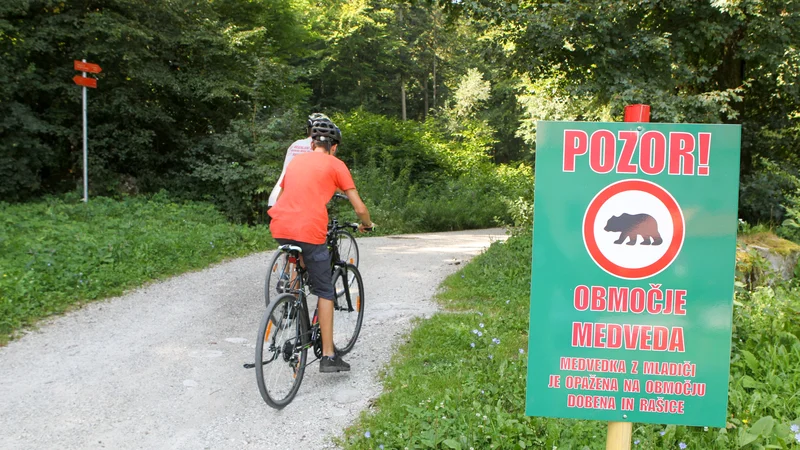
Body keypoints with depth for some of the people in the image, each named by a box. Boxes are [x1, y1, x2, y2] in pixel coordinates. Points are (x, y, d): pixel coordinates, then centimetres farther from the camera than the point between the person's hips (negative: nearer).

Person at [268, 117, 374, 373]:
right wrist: (367, 225, 27)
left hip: (279, 229, 5)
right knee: (325, 292, 8)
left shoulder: (295, 161, 22)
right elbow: (359, 208, 7)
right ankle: (328, 357, 9)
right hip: (309, 231, -5)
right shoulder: (335, 164, 8)